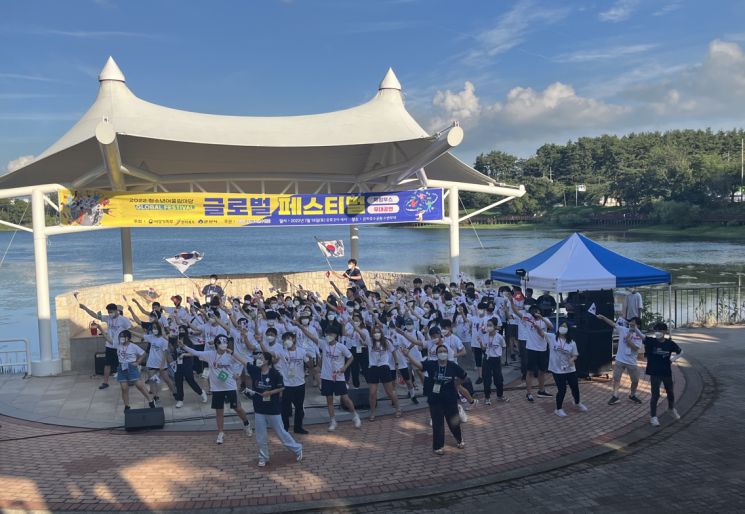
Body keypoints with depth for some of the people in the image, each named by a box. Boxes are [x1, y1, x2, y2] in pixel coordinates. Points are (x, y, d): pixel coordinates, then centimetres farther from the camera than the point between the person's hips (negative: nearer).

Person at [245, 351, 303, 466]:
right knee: (260, 437, 9)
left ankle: (297, 449, 25)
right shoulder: (255, 371, -2)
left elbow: (282, 387, -7)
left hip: (273, 409, -4)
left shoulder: (275, 373, -13)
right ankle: (263, 458, 27)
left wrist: (270, 392, -19)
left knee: (281, 433, 6)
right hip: (259, 409, 4)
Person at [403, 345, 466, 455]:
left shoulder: (453, 366, -9)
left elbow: (465, 376, 7)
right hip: (435, 400, -1)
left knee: (454, 422, 14)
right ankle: (438, 446, 23)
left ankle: (460, 439, 43)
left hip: (450, 400, 1)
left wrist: (455, 385, 6)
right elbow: (418, 364, -28)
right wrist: (408, 355, -43)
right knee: (437, 424, 6)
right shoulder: (431, 364, -12)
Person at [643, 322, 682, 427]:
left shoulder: (670, 343, -5)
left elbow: (680, 352, 12)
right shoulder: (651, 341, -12)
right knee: (655, 395, -4)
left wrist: (673, 359, -3)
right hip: (654, 373, -3)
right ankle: (653, 417, 6)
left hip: (667, 372, 3)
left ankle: (671, 408, 50)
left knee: (670, 393, 21)